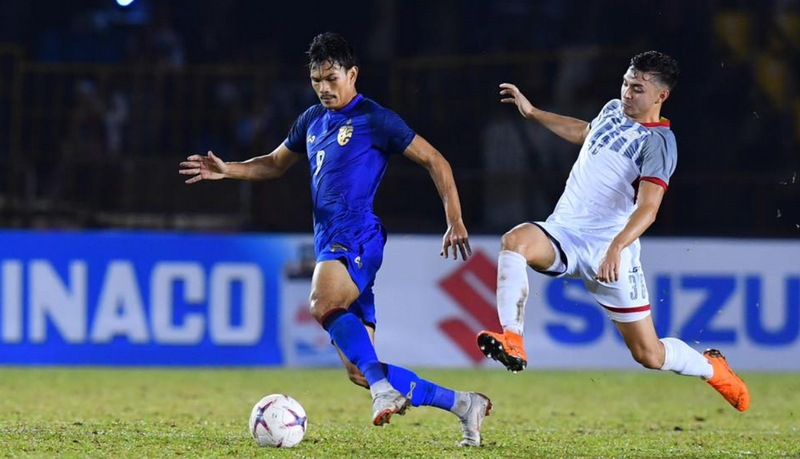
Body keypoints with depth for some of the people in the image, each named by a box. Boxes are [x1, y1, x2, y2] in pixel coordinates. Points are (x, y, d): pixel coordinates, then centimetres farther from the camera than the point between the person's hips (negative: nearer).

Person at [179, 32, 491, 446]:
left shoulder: (374, 120, -2)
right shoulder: (312, 121, 20)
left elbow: (434, 161, -2)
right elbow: (275, 164, 34)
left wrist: (455, 222, -9)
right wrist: (226, 170, 17)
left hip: (356, 240, -8)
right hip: (330, 244, 8)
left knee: (323, 304, -39)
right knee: (359, 372, 2)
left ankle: (383, 388, -37)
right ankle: (463, 405, 10)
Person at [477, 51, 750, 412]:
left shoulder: (659, 142, -11)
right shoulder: (613, 110, 11)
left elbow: (647, 208, -24)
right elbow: (584, 132, 37)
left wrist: (616, 248, -40)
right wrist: (532, 112, 35)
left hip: (610, 252, -5)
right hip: (562, 232, 5)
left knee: (649, 355, 0)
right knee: (515, 240, -31)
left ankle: (712, 368, 32)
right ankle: (511, 342, -38)